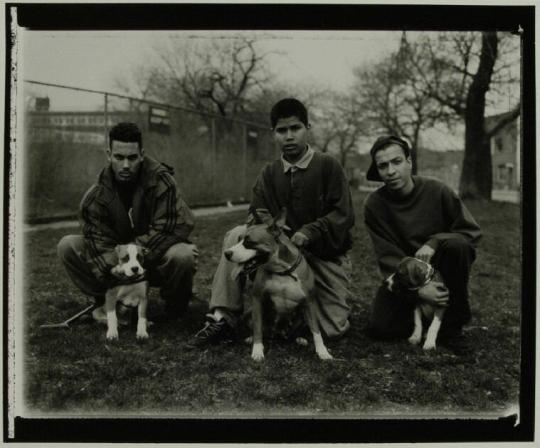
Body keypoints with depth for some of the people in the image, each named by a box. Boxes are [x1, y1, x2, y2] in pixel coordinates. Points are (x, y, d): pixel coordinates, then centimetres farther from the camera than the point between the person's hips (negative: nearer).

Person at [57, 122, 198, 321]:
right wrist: (117, 286, -33)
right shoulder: (96, 195, -11)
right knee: (67, 245, -13)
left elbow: (166, 231, -23)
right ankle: (104, 302, 3)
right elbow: (100, 245, -17)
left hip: (156, 262, -3)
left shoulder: (161, 181, -18)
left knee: (183, 255, -37)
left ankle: (175, 307, -5)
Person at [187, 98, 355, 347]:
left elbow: (344, 215, -13)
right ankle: (222, 318, -20)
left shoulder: (328, 166, -8)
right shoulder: (269, 173, 6)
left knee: (333, 329, -10)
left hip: (325, 253, -3)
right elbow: (258, 212, -1)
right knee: (236, 236, -22)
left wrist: (308, 233, -28)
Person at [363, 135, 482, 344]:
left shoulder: (437, 191, -15)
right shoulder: (374, 205, -13)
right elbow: (388, 256, -14)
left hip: (440, 264, 0)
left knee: (457, 244, -32)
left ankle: (456, 313, -11)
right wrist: (417, 289, -28)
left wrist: (434, 242, -26)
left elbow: (471, 231, -8)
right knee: (381, 328, -18)